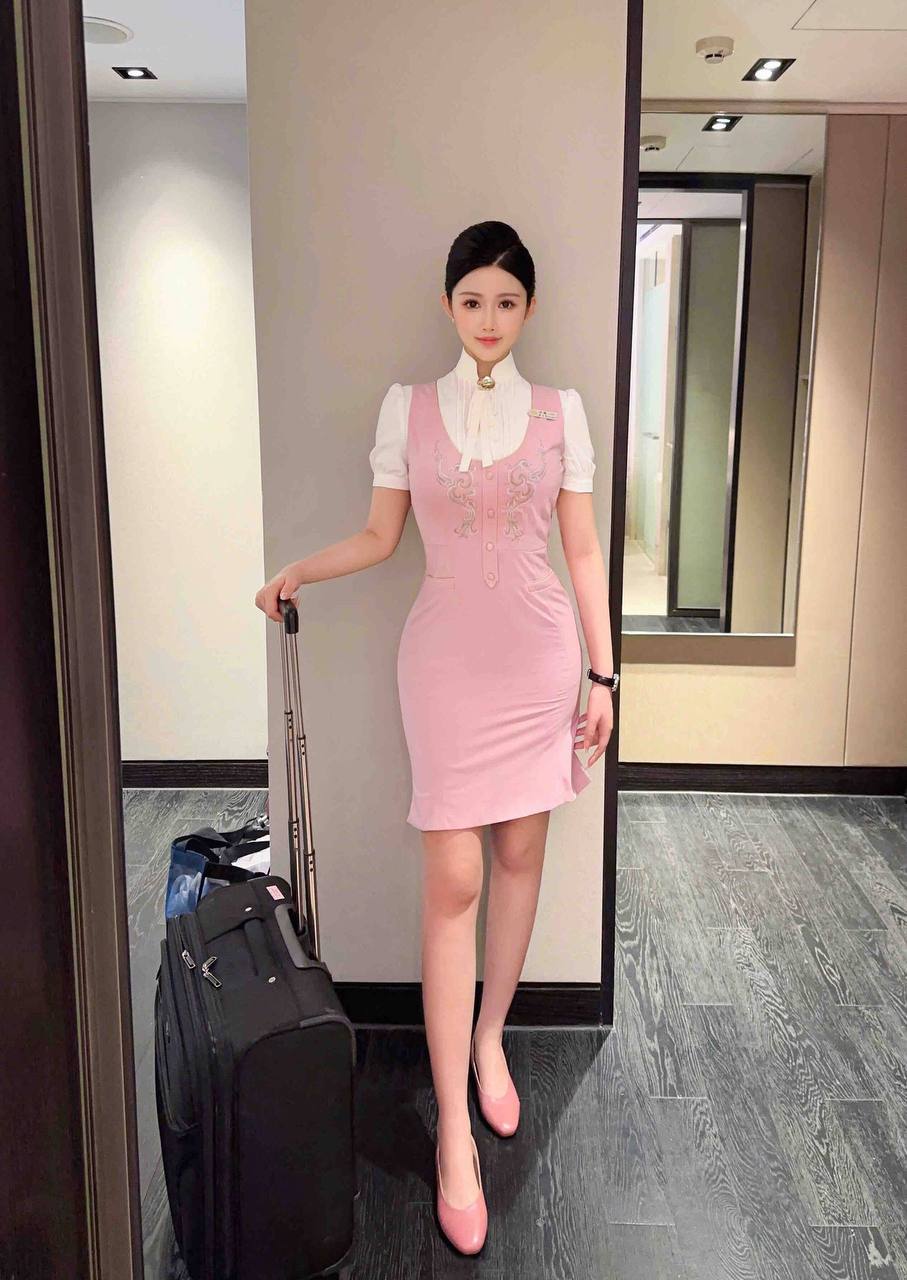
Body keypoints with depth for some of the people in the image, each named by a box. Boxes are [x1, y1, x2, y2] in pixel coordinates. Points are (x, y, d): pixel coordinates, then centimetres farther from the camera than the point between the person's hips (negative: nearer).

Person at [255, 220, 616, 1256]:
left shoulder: (561, 412, 4)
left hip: (538, 656, 2)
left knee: (519, 856, 10)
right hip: (446, 658, -1)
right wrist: (299, 570, -7)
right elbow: (380, 536, 8)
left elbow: (583, 551, 4)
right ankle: (455, 1133, 4)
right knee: (452, 878, -4)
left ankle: (490, 1038, 34)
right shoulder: (408, 407, 3)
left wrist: (601, 674, 1)